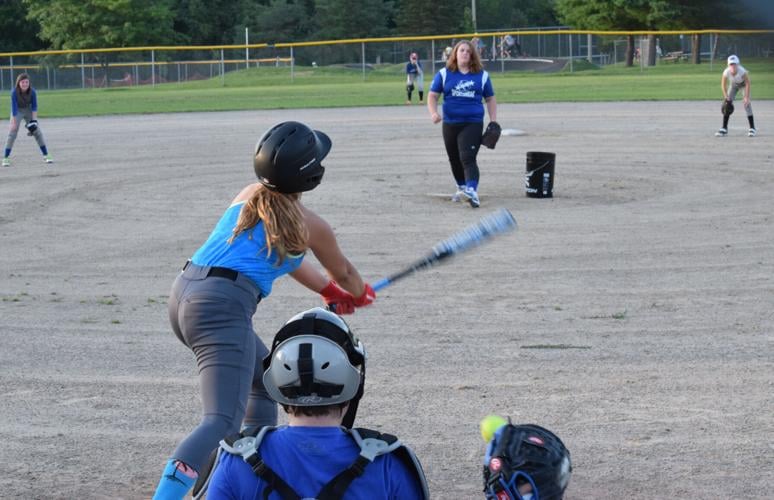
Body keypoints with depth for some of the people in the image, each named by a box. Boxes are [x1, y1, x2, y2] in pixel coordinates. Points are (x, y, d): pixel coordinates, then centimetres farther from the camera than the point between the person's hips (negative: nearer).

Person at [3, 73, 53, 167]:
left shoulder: (32, 92, -21)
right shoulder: (14, 92, -28)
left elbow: (34, 106, -12)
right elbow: (14, 108, -27)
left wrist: (34, 120, -18)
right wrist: (14, 123, -29)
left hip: (28, 110, 2)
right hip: (17, 111, -2)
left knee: (38, 132, -1)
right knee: (12, 133, -12)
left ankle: (46, 156, 8)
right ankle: (6, 158, -7)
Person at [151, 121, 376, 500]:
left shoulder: (248, 197, 21)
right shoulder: (309, 225, 5)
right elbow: (343, 273, 25)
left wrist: (329, 291, 50)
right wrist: (360, 294, 48)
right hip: (223, 306, -8)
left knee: (266, 379, 28)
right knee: (222, 422, -19)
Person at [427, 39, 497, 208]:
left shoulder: (482, 75, 6)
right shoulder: (444, 74, 5)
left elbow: (490, 99, 13)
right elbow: (432, 95, 6)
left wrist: (493, 123, 5)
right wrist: (433, 112, -13)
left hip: (473, 123, -3)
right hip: (450, 123, 3)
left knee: (468, 158, -20)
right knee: (454, 159, 16)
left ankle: (472, 192, -33)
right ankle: (462, 188, 38)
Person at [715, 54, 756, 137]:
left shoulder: (742, 71, -39)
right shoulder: (726, 72, -33)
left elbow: (747, 84, -25)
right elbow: (723, 85, -16)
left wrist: (747, 97, -28)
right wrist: (726, 97, -22)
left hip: (743, 84, -3)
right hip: (733, 85, 3)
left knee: (747, 103, -16)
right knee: (727, 103, -5)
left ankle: (752, 128, -8)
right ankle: (724, 128, 3)